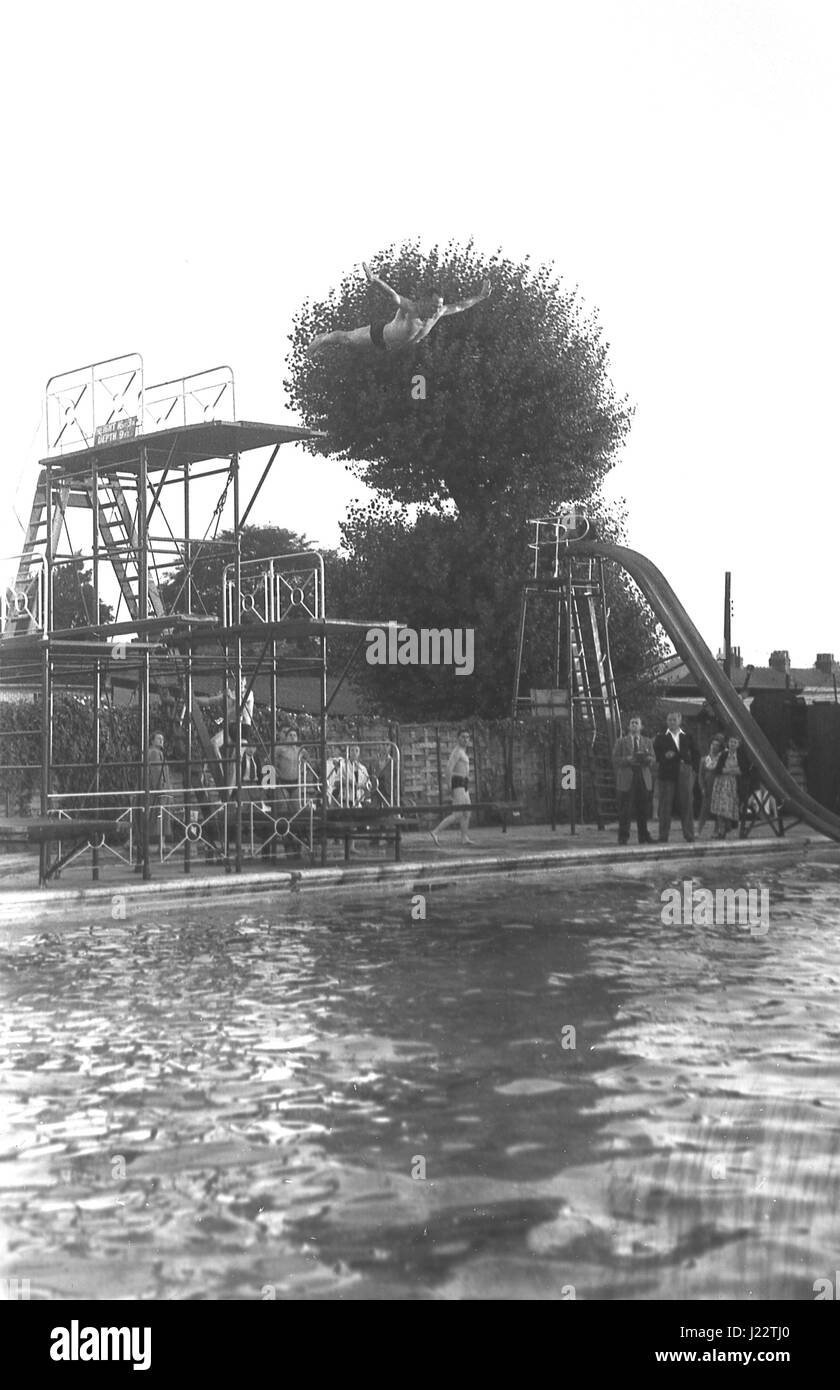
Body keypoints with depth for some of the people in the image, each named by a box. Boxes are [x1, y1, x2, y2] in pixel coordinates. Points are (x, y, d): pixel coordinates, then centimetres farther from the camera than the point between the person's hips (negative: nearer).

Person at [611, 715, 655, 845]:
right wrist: (627, 759, -17)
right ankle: (624, 837, 0)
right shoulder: (621, 742, 9)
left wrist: (646, 758, -15)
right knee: (625, 810, -5)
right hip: (626, 779, -2)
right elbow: (615, 760, 0)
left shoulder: (647, 742, 16)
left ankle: (643, 837, 10)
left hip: (643, 779, 3)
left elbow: (653, 760, 8)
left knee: (643, 810, 3)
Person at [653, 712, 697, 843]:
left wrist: (691, 766, 1)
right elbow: (656, 755, 2)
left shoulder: (687, 736, 12)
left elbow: (694, 754, 16)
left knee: (687, 805, 1)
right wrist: (665, 756, -17)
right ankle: (663, 838, 3)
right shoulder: (661, 737, 6)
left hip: (684, 775, 2)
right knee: (665, 807, -1)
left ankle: (689, 837, 7)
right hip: (666, 775, -2)